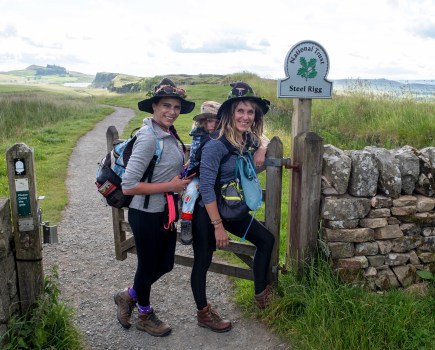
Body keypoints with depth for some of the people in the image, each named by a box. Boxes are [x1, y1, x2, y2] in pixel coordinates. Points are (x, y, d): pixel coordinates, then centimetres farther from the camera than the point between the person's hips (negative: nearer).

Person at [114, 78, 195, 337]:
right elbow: (128, 186, -26)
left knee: (165, 264, 20)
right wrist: (170, 186, -21)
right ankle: (145, 315, 40)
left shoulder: (170, 134, 3)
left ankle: (128, 297, 45)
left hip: (166, 211, 8)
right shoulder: (148, 138, -23)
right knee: (148, 265, 13)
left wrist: (182, 176, 3)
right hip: (147, 214, -8)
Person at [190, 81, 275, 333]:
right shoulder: (216, 145, -26)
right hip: (206, 211, -8)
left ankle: (261, 292, 28)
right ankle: (203, 313, 28)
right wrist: (218, 226, -25)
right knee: (203, 261, 7)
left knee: (266, 239, 9)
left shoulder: (249, 139, -2)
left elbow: (260, 144, 26)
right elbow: (206, 187, -26)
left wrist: (260, 151, 4)